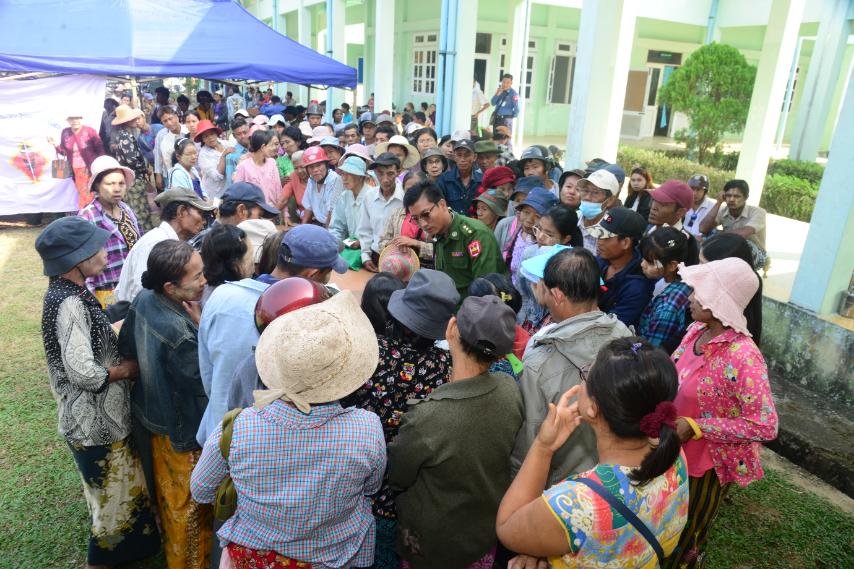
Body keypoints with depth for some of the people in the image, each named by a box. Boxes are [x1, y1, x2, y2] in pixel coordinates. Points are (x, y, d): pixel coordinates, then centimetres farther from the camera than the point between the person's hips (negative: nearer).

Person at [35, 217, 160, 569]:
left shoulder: (68, 292, 3)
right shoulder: (70, 304, -27)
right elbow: (84, 373, -30)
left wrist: (119, 360, 1)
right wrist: (127, 369, -14)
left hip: (94, 415, 9)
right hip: (95, 420, -9)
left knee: (114, 489, 26)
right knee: (114, 494, 11)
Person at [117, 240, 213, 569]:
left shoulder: (143, 299, -12)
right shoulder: (178, 332, -38)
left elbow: (125, 348, 3)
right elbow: (205, 380, -26)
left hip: (153, 415, 8)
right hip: (184, 429, -8)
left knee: (168, 491, 31)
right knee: (189, 503, 17)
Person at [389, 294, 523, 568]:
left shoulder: (426, 418, -37)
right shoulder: (511, 389, -23)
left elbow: (396, 478, -17)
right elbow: (510, 457, -3)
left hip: (434, 545, -3)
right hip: (491, 528, 4)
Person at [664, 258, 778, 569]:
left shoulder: (743, 356, -31)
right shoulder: (696, 330, -8)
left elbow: (765, 426, -28)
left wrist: (693, 427, -27)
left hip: (708, 464, -7)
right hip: (675, 453, 7)